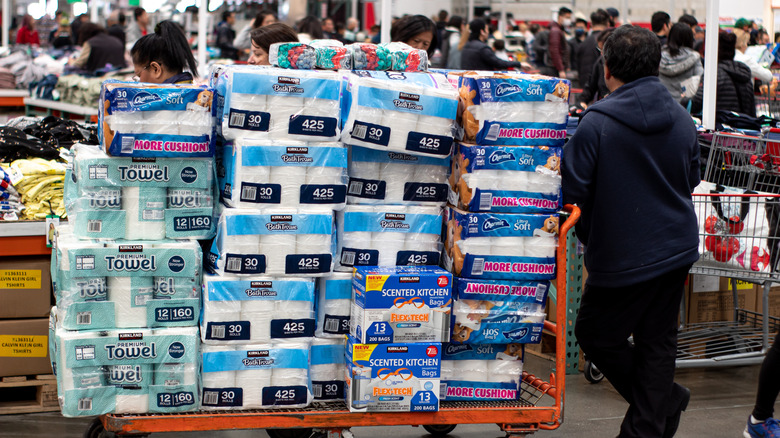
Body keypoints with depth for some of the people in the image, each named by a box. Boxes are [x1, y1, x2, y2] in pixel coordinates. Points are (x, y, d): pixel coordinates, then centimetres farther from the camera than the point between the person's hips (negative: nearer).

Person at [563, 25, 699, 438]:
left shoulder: (596, 123, -18)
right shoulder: (681, 119, 1)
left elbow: (570, 191, -16)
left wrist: (589, 238, 1)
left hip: (622, 257, -6)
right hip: (677, 248, 6)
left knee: (595, 334, 11)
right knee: (658, 340, 14)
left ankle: (667, 399, 13)